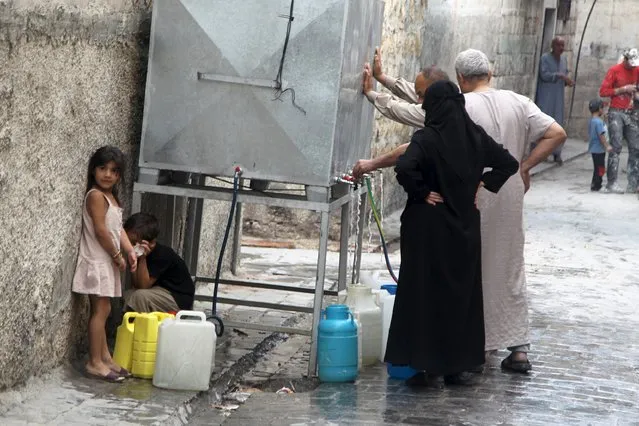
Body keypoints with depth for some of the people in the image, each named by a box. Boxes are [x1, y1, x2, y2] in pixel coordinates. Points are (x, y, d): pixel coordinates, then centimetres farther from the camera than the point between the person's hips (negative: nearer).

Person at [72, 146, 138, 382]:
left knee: (102, 310, 13)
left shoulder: (112, 197, 15)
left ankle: (104, 357, 20)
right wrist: (117, 255, -12)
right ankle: (95, 363, -7)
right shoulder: (96, 196, -15)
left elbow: (118, 229, 16)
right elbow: (101, 231, -19)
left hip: (108, 262, 9)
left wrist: (130, 251, 2)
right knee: (101, 310, -9)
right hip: (97, 261, -9)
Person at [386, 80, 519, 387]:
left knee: (425, 292, 3)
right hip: (465, 226, 5)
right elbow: (509, 163, 9)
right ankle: (458, 366, 17)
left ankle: (427, 365, 2)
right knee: (462, 293, 12)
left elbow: (405, 167, -30)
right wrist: (483, 184, 8)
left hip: (429, 226, -5)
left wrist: (421, 192, -16)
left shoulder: (427, 139, -14)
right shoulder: (476, 136, 1)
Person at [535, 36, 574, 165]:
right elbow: (544, 75, -16)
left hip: (558, 97, 5)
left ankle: (557, 153, 0)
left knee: (558, 124, 0)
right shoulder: (545, 58, -5)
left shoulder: (564, 59, 14)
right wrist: (559, 75, -25)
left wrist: (567, 81, -1)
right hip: (545, 97, -5)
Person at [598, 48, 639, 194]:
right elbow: (603, 91, -6)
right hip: (617, 113, -5)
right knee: (616, 147, -10)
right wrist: (622, 89, -12)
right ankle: (612, 183, -9)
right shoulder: (615, 70, -3)